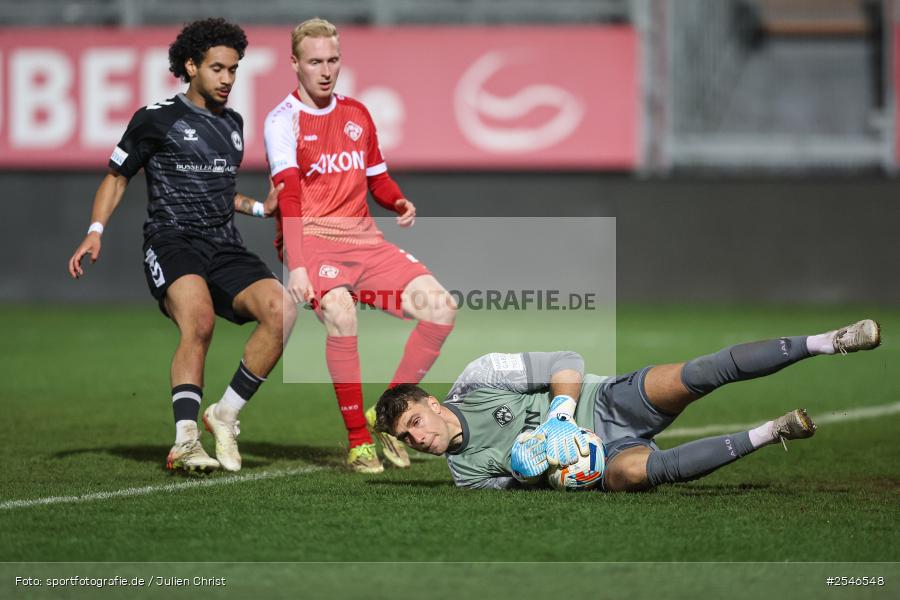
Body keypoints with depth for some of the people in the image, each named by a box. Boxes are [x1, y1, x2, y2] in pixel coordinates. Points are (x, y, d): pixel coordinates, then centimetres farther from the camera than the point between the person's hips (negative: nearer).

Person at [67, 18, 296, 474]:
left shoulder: (233, 124, 21)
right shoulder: (157, 119, 3)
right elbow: (117, 177, 10)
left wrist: (260, 208, 22)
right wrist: (95, 232, -3)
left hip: (225, 247, 6)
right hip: (172, 241, -6)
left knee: (280, 309, -22)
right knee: (199, 320, -35)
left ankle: (225, 415, -9)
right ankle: (185, 441, -38)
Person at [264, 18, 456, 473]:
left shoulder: (356, 114, 16)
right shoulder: (284, 120, -4)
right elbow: (289, 195, -18)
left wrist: (399, 204, 2)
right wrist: (297, 265, -30)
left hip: (364, 239, 6)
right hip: (313, 238, -6)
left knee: (440, 305, -13)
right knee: (340, 311, -36)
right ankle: (358, 440, -25)